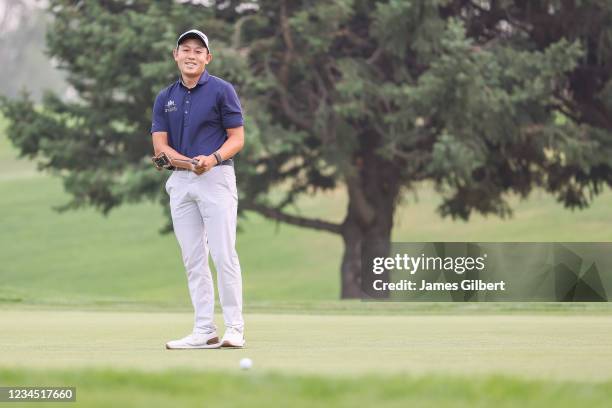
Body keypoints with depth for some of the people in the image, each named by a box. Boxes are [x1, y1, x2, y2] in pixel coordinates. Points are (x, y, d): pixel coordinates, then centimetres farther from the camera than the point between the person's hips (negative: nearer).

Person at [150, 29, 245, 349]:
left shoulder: (221, 90, -1)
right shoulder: (165, 98, 12)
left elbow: (237, 138, -3)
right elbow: (160, 144, 5)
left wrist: (213, 158, -22)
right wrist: (187, 162, -14)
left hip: (215, 177, -5)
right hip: (180, 180, 5)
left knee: (223, 254, -10)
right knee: (193, 259, 4)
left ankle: (235, 329, -8)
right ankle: (204, 331, 6)